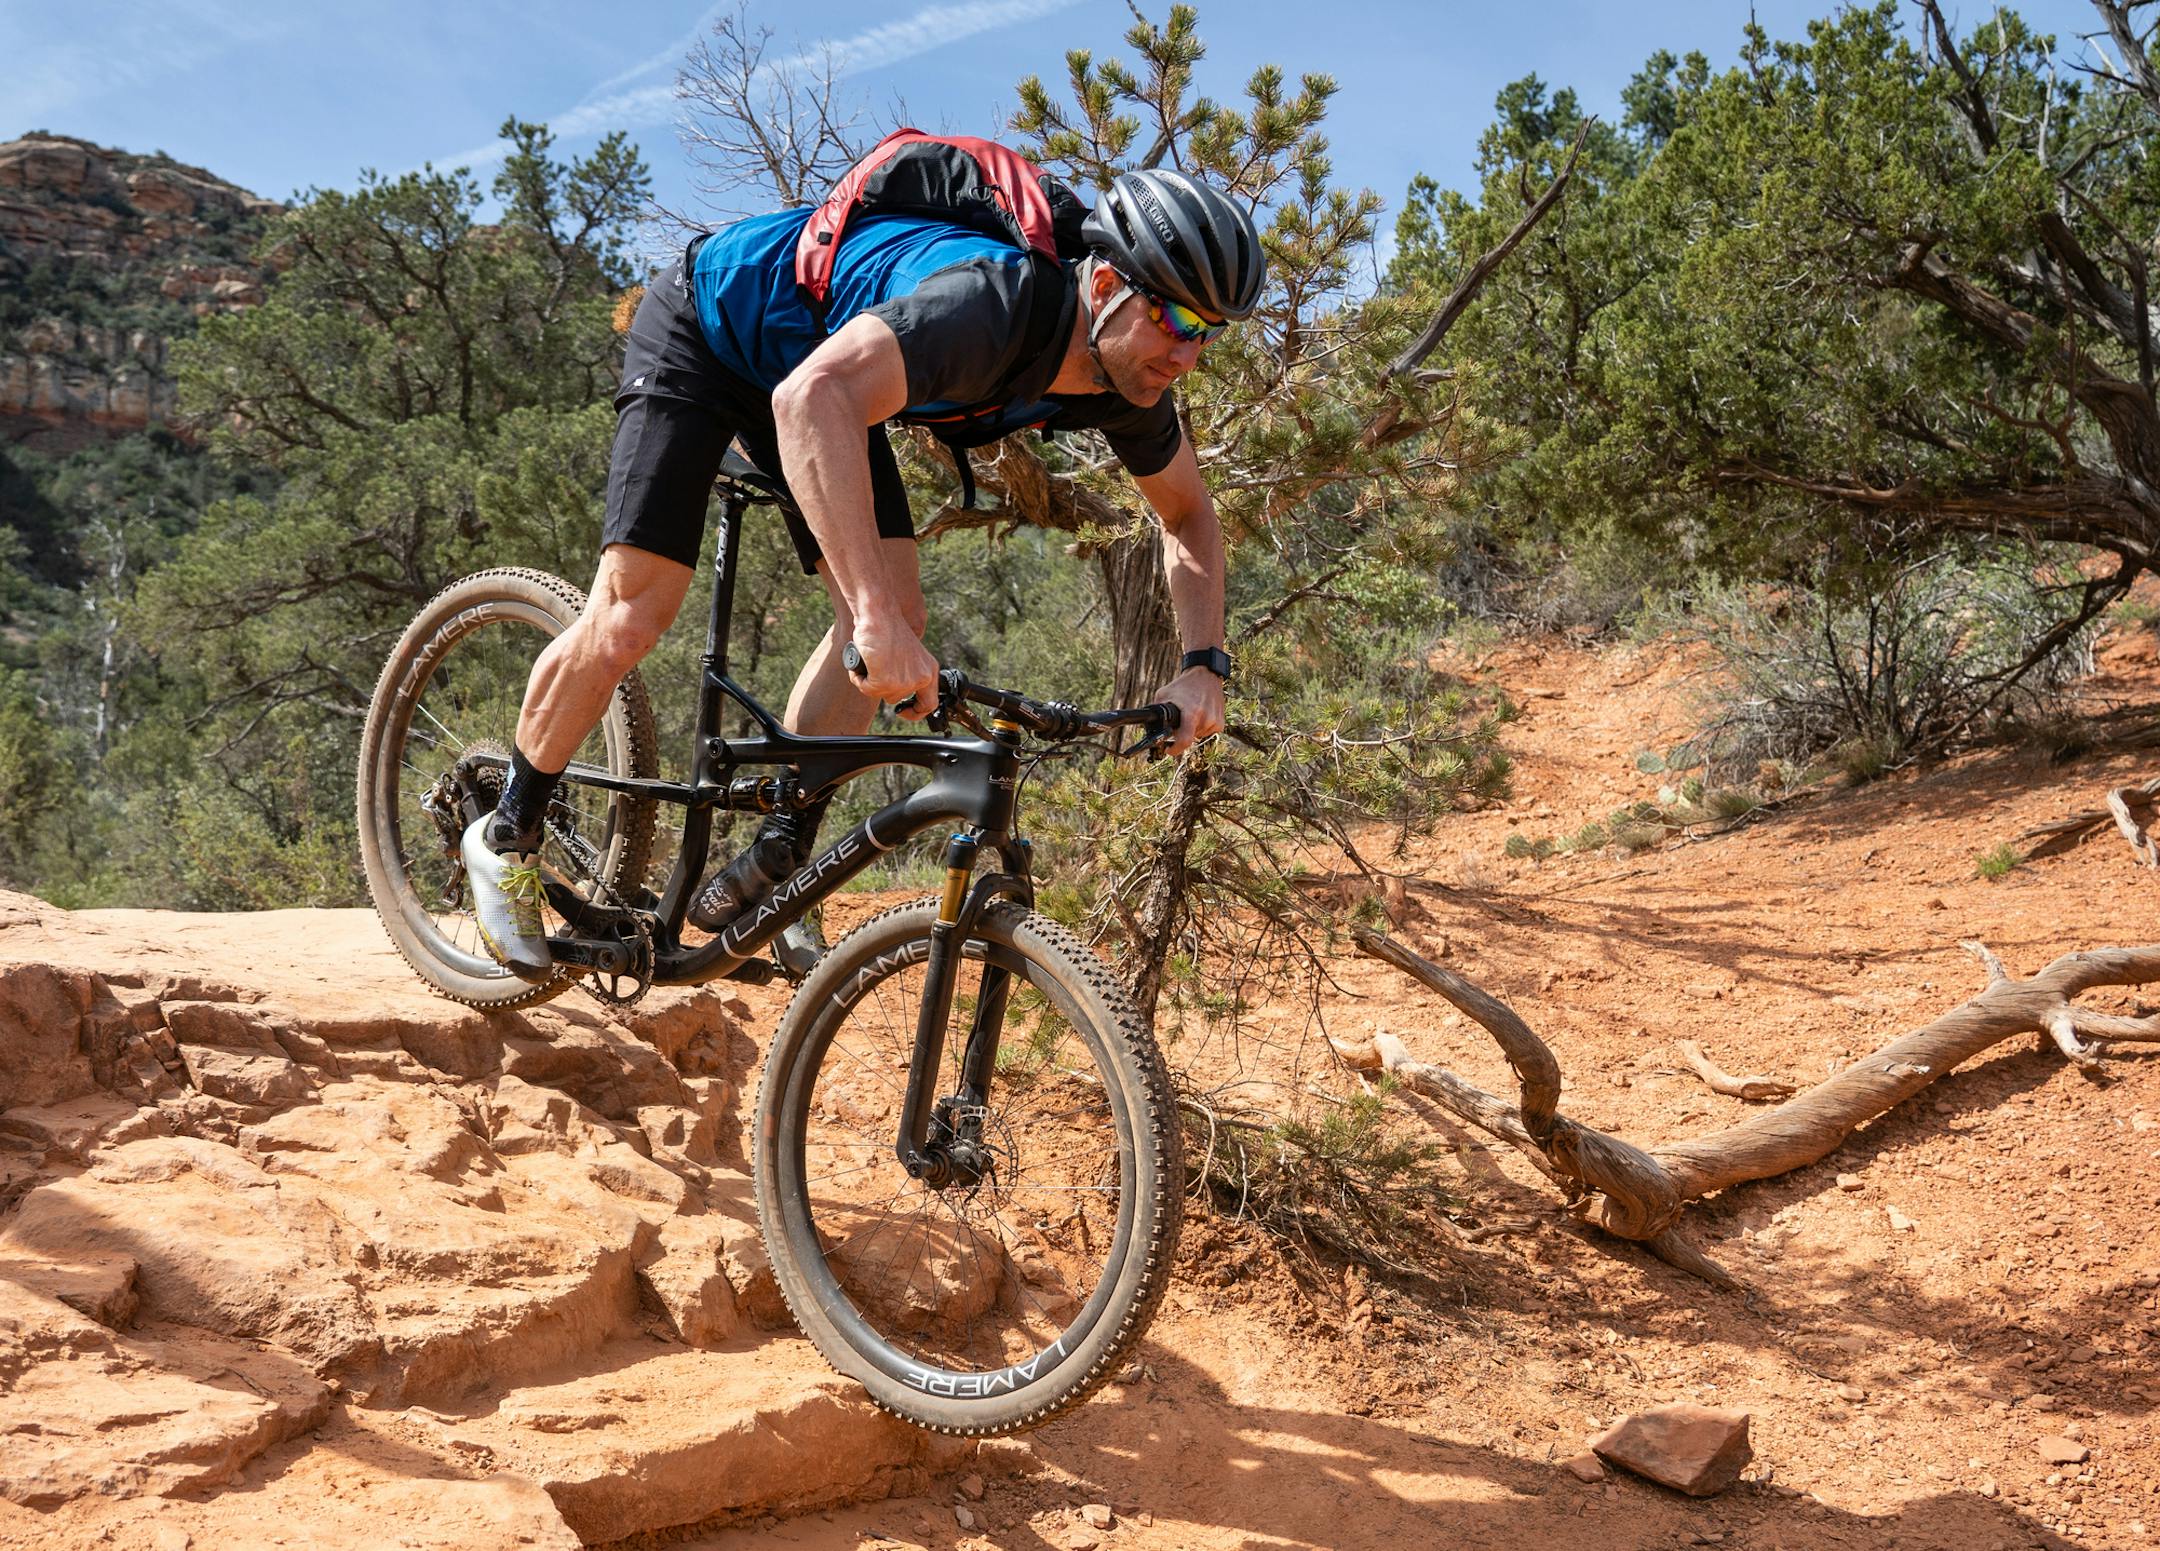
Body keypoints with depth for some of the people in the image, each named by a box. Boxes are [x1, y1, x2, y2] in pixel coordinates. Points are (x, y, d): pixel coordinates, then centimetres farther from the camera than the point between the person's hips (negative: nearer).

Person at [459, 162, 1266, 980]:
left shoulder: (1124, 379, -17)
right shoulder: (994, 307, -41)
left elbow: (1190, 518, 1)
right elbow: (811, 398, -56)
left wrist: (1203, 664, -15)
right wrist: (874, 615, -62)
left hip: (812, 356, 7)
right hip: (705, 325, -7)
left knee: (891, 616, -8)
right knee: (631, 615, -13)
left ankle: (767, 870, 6)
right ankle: (507, 837, 11)